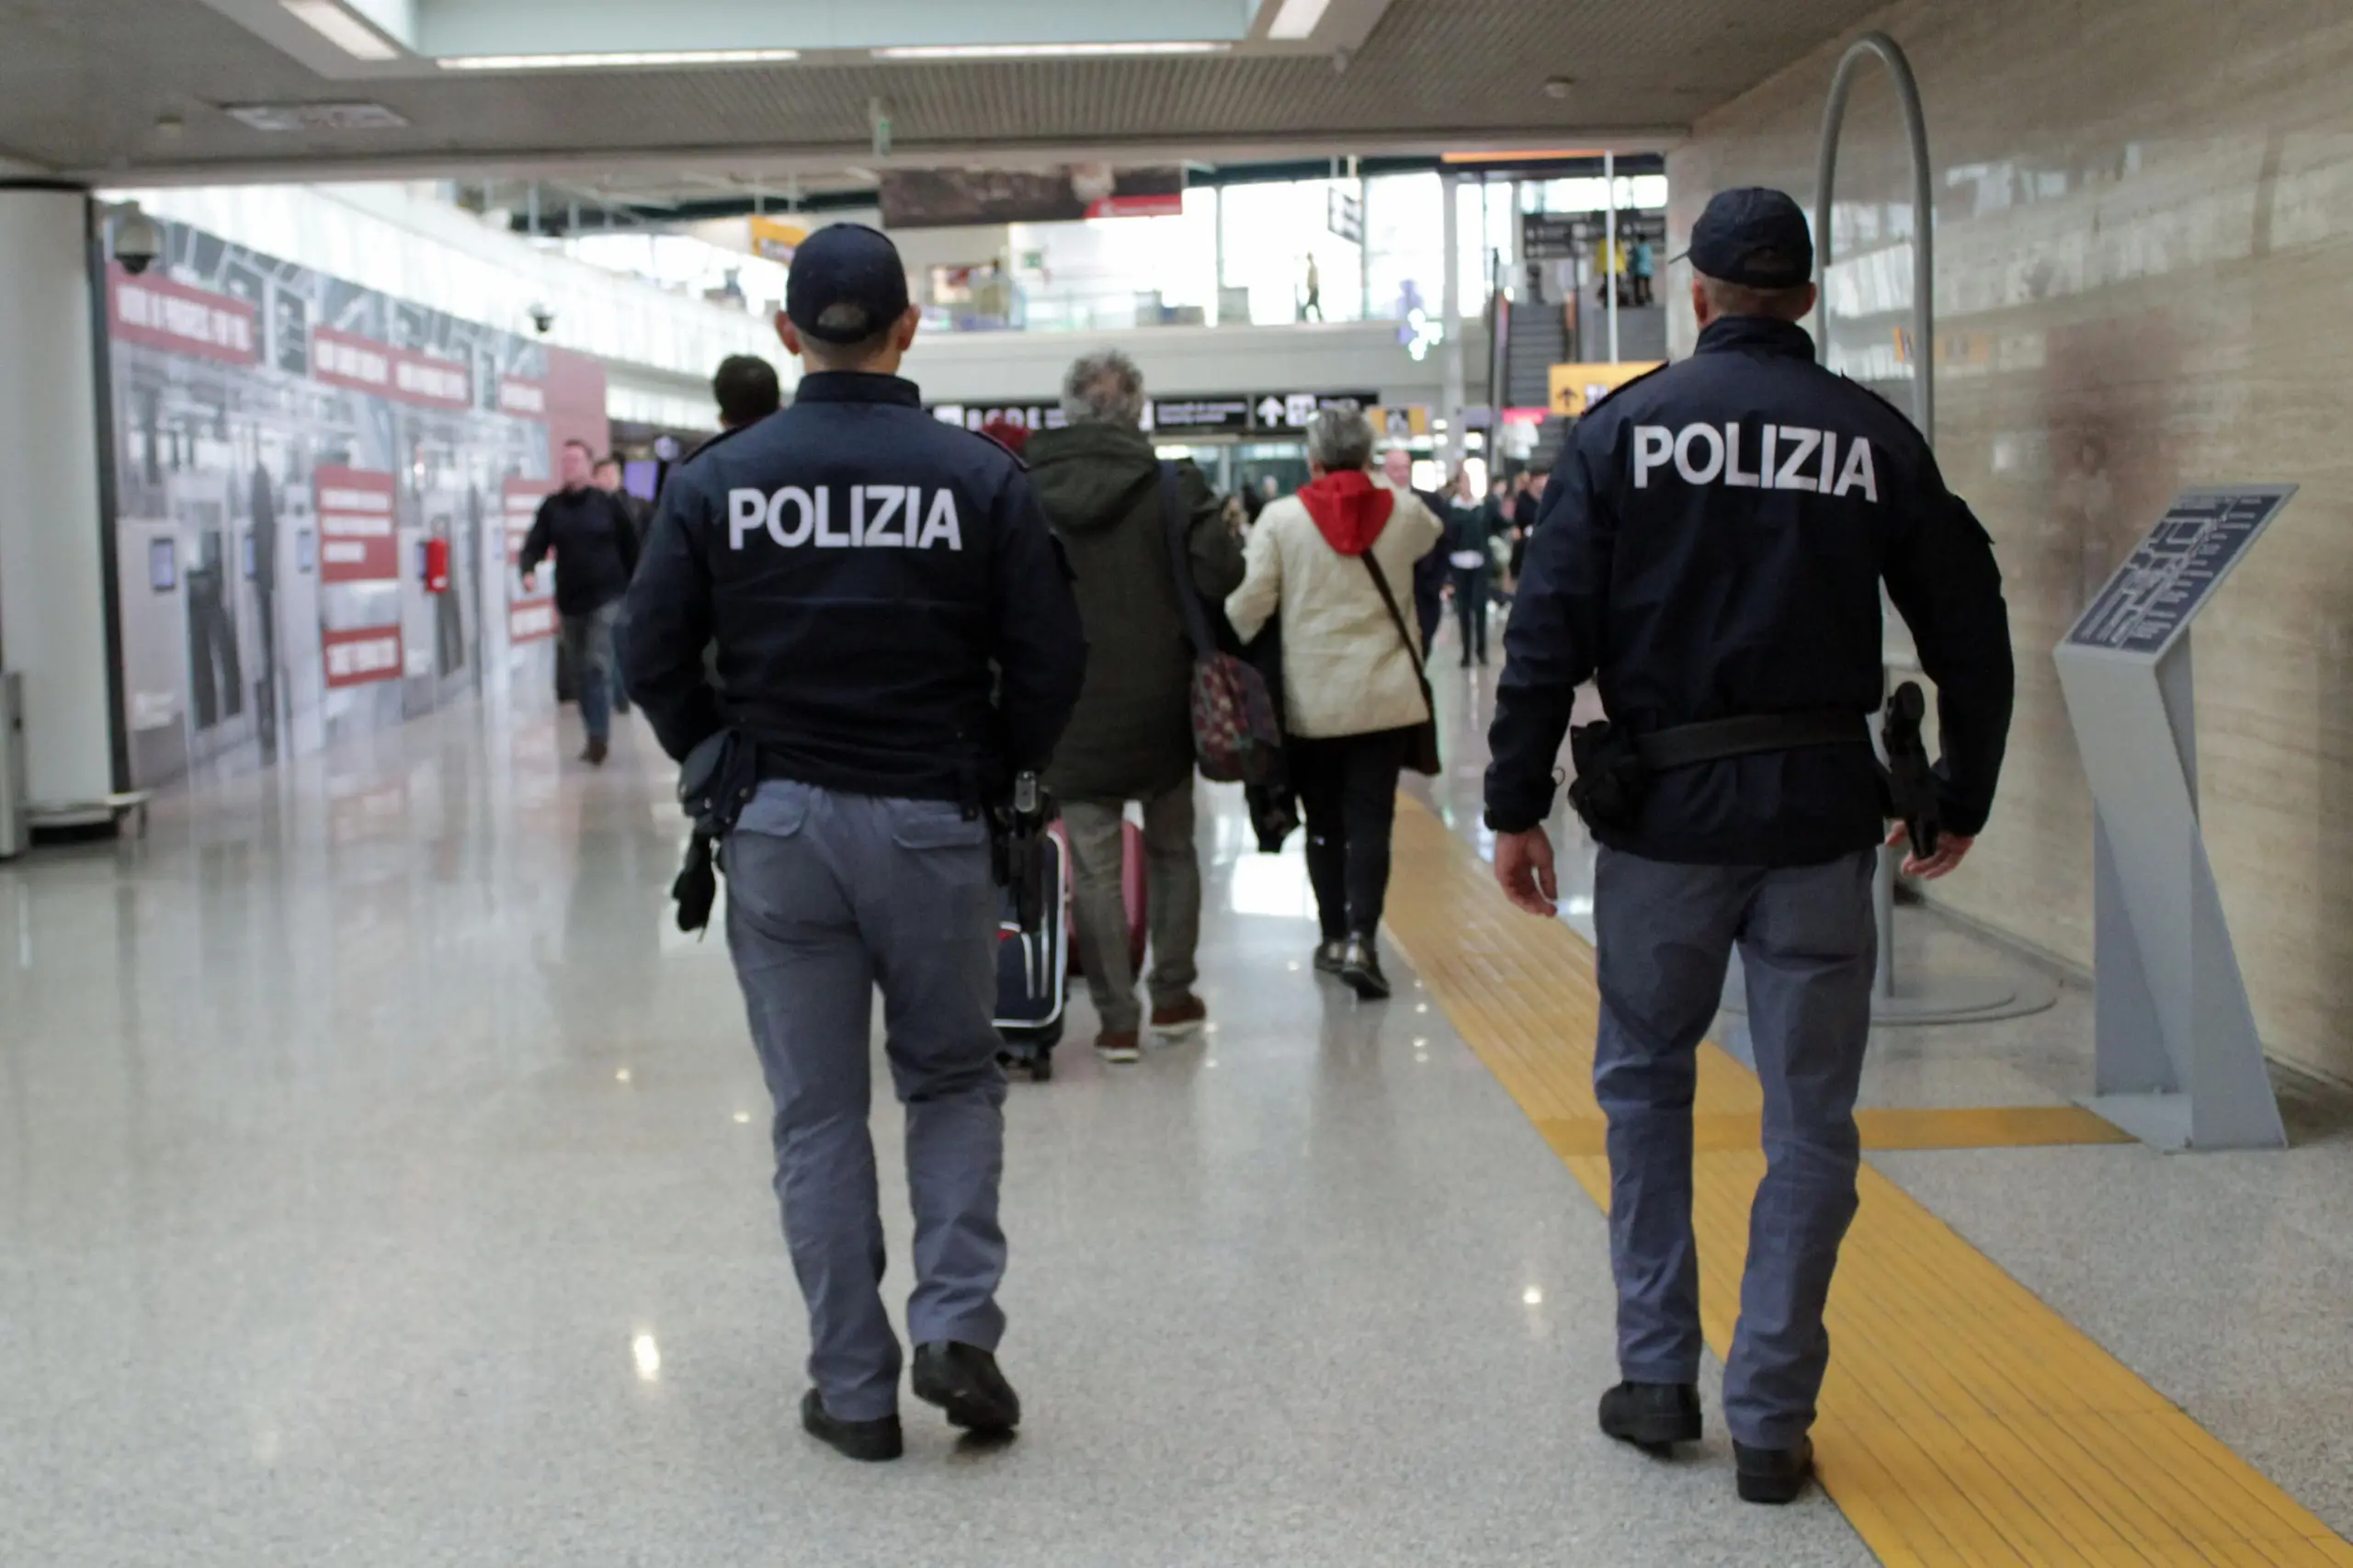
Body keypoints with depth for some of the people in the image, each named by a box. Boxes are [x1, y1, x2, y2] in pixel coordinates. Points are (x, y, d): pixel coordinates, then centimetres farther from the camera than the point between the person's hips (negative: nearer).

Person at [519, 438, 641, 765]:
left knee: (597, 667, -14)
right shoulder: (551, 507, 4)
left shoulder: (607, 504, -4)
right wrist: (528, 570, -25)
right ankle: (596, 735, 23)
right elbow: (535, 544, -4)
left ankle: (599, 737, -15)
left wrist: (632, 588, 3)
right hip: (569, 601, 4)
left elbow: (631, 546, 2)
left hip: (605, 598, -4)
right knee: (579, 671, 12)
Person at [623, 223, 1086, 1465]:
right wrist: (996, 779, 10)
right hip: (934, 827, 0)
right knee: (955, 1081, 18)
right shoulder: (979, 475, -5)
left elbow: (656, 661, 0)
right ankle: (956, 1323, 2)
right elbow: (1050, 660, -6)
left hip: (777, 833, 1)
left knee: (816, 1113, 9)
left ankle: (853, 1388, 13)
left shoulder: (717, 479, -2)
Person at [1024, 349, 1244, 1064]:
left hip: (1071, 710, 0)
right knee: (1170, 850, 17)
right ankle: (1172, 997, 23)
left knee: (1094, 866, 5)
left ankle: (1116, 1018, 7)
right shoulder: (1173, 486, -10)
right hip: (1159, 706, 0)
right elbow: (1219, 576, -16)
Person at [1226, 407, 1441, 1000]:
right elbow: (1432, 535, 25)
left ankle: (1335, 938, 21)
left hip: (1310, 700, 0)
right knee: (1370, 821, -1)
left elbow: (1248, 604, -8)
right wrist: (1396, 488, 35)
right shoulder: (1403, 511, 0)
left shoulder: (1282, 518, -7)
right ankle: (1361, 939, -14)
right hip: (1385, 695, 1)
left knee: (1325, 824, 13)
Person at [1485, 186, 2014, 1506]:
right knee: (1810, 1121, 8)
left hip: (1667, 812, 0)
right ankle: (1771, 1420, 11)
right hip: (1820, 814, 0)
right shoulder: (1877, 439, 2)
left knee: (1645, 1083, 18)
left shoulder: (1627, 426, -1)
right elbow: (1969, 631, 6)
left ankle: (1658, 1373, 20)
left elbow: (1549, 627, -7)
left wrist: (1517, 804, -3)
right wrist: (1964, 796, 18)